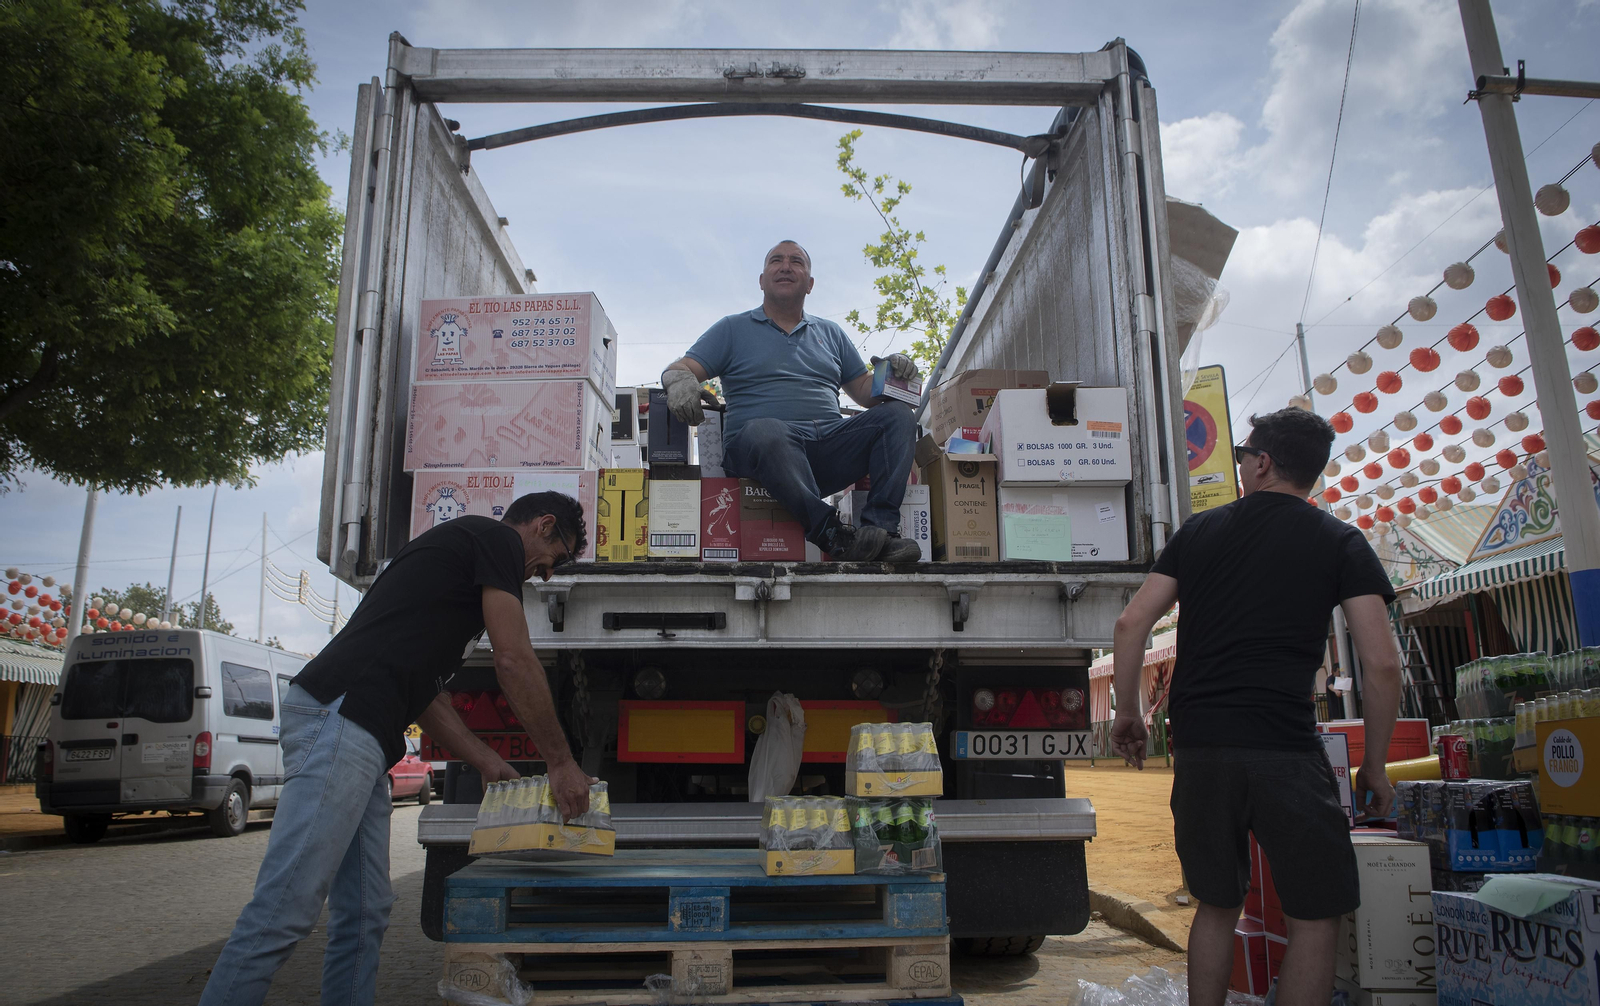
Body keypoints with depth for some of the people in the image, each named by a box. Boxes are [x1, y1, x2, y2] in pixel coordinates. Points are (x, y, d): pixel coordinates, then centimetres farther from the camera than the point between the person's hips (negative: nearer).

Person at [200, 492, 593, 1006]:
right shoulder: (498, 538, 1)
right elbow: (514, 661, -7)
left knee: (364, 914, 9)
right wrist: (561, 762, 1)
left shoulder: (456, 545, 30)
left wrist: (487, 762, 26)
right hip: (338, 717, -11)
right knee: (285, 911, -13)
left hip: (360, 736, 11)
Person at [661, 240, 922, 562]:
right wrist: (680, 382, -18)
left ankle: (881, 528, -32)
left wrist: (891, 373, 2)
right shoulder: (733, 329, 18)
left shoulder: (830, 333, 28)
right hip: (764, 450, -4)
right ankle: (831, 535, -45)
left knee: (898, 416, -19)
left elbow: (864, 391, 24)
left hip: (830, 445, 4)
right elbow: (676, 371, 7)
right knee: (764, 431, -39)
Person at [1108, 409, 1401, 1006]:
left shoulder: (1198, 531, 12)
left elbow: (1131, 623, 6)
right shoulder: (1340, 542, 5)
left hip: (1197, 747, 4)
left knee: (1217, 905, 16)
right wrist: (1374, 766, 8)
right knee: (1315, 916, 6)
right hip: (1285, 749, -3)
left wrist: (1127, 712, 16)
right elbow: (1381, 665, -2)